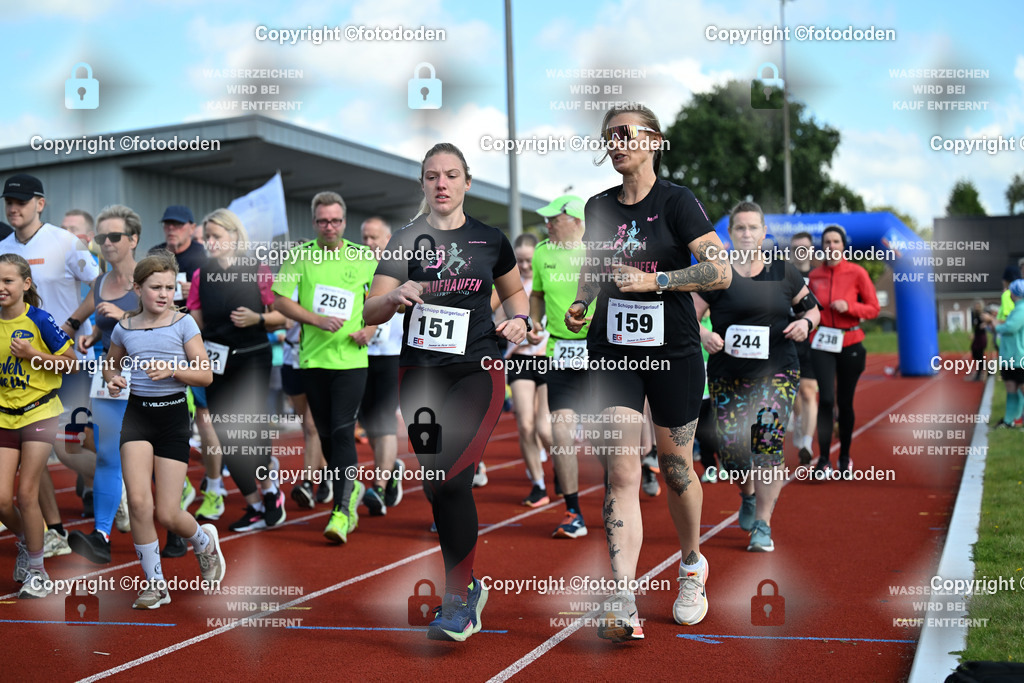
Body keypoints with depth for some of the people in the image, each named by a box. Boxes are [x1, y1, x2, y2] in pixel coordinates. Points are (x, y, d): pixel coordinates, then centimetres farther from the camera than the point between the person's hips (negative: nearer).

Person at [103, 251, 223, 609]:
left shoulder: (183, 323, -3)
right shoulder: (124, 328, 4)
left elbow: (206, 375, -4)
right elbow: (110, 364, 21)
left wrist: (173, 369, -21)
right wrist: (112, 380, -2)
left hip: (174, 416, -2)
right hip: (137, 414, 2)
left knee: (168, 515, -3)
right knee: (138, 502, -15)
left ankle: (204, 541, 33)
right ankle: (155, 583, 2)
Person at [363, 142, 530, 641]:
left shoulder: (491, 240, 6)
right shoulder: (405, 241, 3)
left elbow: (514, 291, 23)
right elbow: (371, 313, 0)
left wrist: (520, 320, 1)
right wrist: (397, 296, -21)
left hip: (478, 371, -1)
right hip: (421, 372, 2)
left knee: (448, 479, -17)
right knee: (449, 485, 4)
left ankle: (458, 599, -7)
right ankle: (468, 588, 21)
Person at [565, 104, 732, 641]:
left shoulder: (676, 202, -6)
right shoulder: (598, 207, 9)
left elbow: (721, 272, -13)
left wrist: (654, 280, -20)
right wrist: (581, 302, 4)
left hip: (672, 351, -3)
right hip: (612, 351, 3)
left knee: (675, 468, 9)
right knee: (621, 473, -7)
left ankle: (692, 567, 36)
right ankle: (623, 606, -13)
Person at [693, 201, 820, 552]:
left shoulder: (784, 272, 5)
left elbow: (811, 308, 18)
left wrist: (805, 322, -4)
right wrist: (704, 335, -20)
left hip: (778, 371, 0)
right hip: (728, 375, 0)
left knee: (768, 439, -14)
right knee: (731, 446, -1)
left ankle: (763, 524, -4)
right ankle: (749, 496, 34)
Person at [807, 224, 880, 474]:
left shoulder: (857, 273, -3)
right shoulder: (814, 275, 5)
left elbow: (873, 309, -1)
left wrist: (849, 306, -16)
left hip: (850, 344, -1)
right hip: (822, 343, 1)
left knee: (845, 403, 6)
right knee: (826, 399, -13)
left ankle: (844, 457, 23)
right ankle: (823, 460, -8)